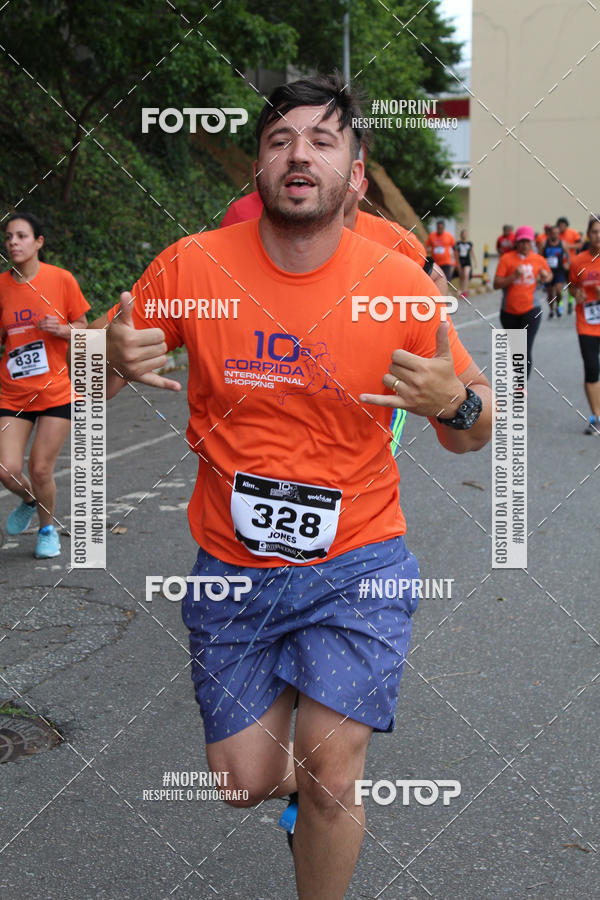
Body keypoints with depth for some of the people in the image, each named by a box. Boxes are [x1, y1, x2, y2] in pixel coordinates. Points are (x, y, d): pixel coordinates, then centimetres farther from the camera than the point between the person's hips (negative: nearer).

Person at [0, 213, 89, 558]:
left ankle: (48, 527, 25)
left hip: (56, 390, -2)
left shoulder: (61, 279, -5)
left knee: (41, 469, -5)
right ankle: (30, 501, 30)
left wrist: (61, 328, -17)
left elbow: (83, 329, 3)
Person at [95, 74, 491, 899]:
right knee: (246, 782, 10)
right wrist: (113, 359, -23)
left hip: (357, 564, -1)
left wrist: (455, 404, -24)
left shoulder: (403, 286, -10)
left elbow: (475, 431, 0)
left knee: (329, 778, -9)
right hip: (231, 567, 2)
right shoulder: (191, 265, -10)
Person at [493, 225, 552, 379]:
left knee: (526, 350, -13)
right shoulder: (506, 258, -7)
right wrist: (514, 276, -26)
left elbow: (549, 274, 21)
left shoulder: (539, 260, 1)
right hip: (509, 311, 1)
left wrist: (546, 277, -3)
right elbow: (496, 284, -12)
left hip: (530, 311, -1)